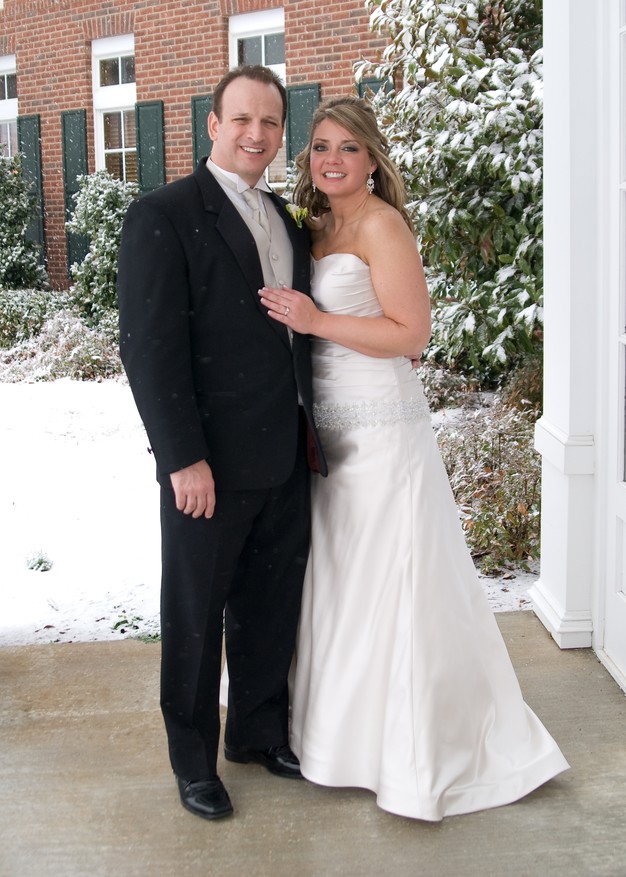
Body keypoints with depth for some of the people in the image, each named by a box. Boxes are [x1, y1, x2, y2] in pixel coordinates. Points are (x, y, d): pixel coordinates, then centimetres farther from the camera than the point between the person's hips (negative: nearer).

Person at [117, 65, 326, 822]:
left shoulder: (286, 220, 13)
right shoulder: (164, 215, -9)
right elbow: (149, 345, -15)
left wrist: (308, 430, 11)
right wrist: (183, 458, -19)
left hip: (285, 461, 6)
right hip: (211, 466, -6)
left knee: (272, 608, 18)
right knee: (196, 617, 10)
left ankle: (259, 732, 38)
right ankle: (193, 760, 28)